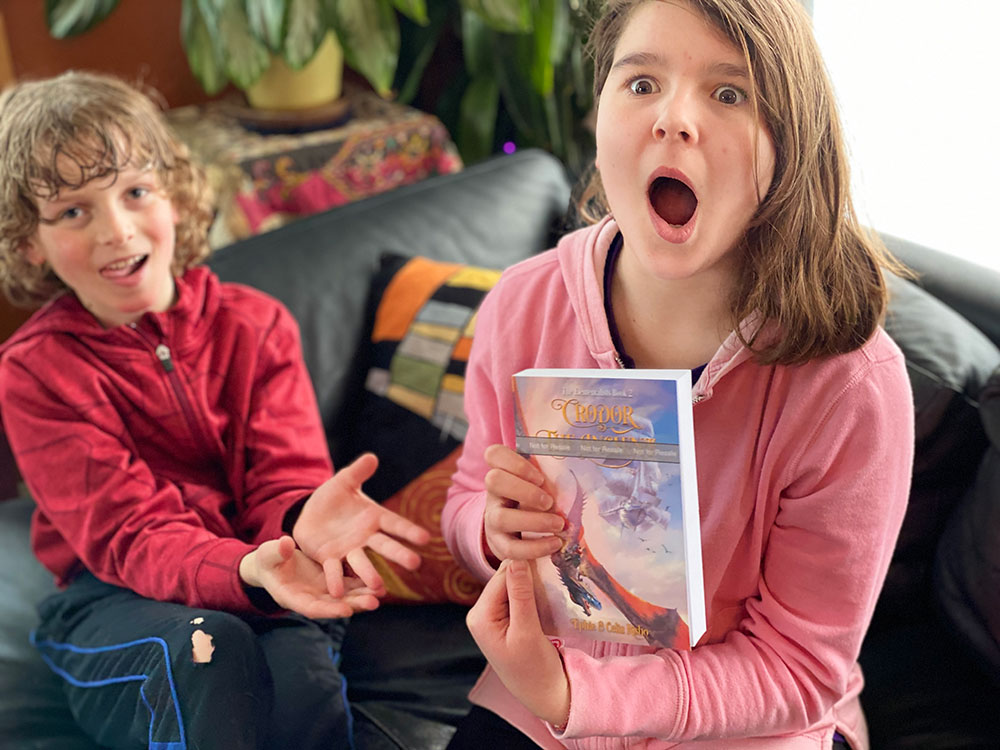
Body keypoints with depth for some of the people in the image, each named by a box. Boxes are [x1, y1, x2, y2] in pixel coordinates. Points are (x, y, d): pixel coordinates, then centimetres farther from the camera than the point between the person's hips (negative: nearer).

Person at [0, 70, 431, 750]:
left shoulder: (254, 324, 3)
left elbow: (284, 481, -5)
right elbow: (130, 535, -15)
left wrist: (306, 522, -33)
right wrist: (246, 571, -38)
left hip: (268, 589, 1)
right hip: (115, 599, -1)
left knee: (301, 668, -32)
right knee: (211, 648, -34)